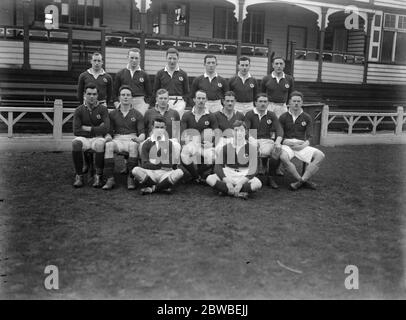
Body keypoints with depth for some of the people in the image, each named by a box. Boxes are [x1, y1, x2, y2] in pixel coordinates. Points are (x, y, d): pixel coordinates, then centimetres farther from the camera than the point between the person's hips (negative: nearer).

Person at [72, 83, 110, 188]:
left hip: (98, 138, -1)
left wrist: (88, 128, -8)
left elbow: (106, 128, -12)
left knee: (100, 144, -37)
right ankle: (79, 176, -20)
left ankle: (98, 176, -24)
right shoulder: (79, 110, 5)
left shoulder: (102, 109, 2)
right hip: (83, 138, 1)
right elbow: (76, 131, -6)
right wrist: (96, 130, -7)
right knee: (76, 143, -34)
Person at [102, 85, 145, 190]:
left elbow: (142, 132, 5)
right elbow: (109, 131, 14)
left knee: (134, 146, -38)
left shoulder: (137, 114, 14)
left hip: (132, 139, -1)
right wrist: (108, 137, -10)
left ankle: (131, 178, -34)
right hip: (117, 139, 1)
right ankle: (110, 179, -35)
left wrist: (139, 138, -19)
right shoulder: (113, 114, 19)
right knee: (108, 145, -34)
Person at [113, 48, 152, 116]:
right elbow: (115, 92, 14)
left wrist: (146, 104, 0)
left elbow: (149, 93, 13)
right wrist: (116, 103, 2)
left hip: (140, 102, 0)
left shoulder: (144, 75, 11)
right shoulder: (120, 74, 12)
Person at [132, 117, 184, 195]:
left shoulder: (169, 143, 12)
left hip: (165, 174, 1)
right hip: (150, 173, -1)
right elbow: (144, 164, 0)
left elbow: (174, 165, 3)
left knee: (179, 172, -29)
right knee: (136, 170, -29)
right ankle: (163, 186, -22)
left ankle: (151, 188, -24)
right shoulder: (147, 144, 9)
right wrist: (160, 166, -8)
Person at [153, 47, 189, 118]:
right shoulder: (160, 73, 10)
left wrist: (184, 102, -2)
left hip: (179, 102, 0)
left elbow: (186, 92, 12)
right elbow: (155, 91, 12)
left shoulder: (183, 74, 9)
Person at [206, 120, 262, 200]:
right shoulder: (226, 147, 6)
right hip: (228, 176, 2)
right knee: (210, 179, -26)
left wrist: (240, 183, -23)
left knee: (257, 184, -33)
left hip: (244, 177, -1)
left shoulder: (251, 148, 1)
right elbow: (218, 166, -1)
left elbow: (252, 169, -7)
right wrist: (227, 181, -19)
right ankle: (240, 193, -25)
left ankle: (227, 191, -24)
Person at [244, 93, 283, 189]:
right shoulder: (250, 114, 9)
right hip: (253, 140, -1)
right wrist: (252, 140, -25)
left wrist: (278, 141, -19)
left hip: (267, 140, 1)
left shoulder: (271, 115, 15)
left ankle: (270, 177, -15)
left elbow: (279, 129, 3)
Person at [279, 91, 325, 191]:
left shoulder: (307, 118, 12)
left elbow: (309, 137, 6)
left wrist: (304, 144, -15)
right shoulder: (283, 117, 8)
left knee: (320, 155, -23)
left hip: (302, 145, 2)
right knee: (283, 157, -37)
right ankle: (305, 181, -26)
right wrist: (290, 143, -14)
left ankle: (301, 180, -26)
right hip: (287, 144, -2)